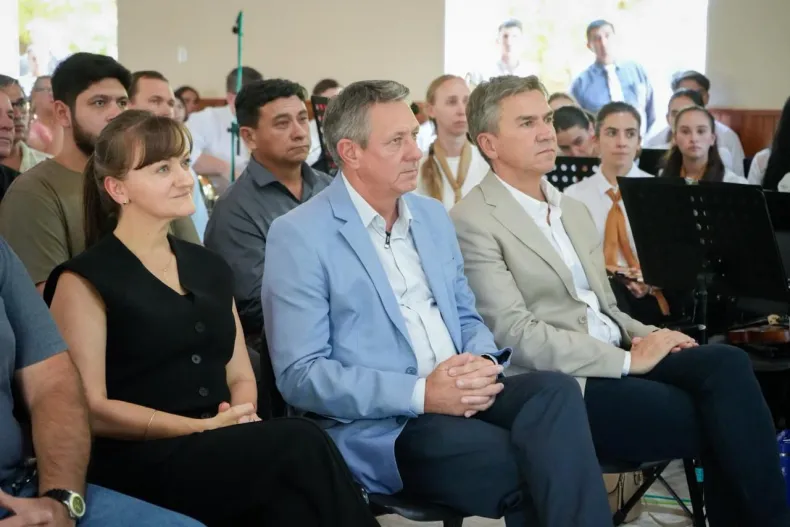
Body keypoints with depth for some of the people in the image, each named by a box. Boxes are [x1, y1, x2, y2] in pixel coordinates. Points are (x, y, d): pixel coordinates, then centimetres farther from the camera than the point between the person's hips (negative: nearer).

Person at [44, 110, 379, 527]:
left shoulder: (210, 268, 18)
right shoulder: (85, 281, -1)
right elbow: (90, 409, -6)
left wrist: (242, 418, -4)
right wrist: (205, 428, -11)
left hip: (219, 450, 5)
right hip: (139, 463, -5)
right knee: (300, 444, -29)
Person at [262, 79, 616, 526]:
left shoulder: (433, 215, 15)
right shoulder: (299, 236, -6)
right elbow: (300, 375, -11)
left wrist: (484, 362, -6)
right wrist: (421, 394, -21)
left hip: (460, 397, 6)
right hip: (379, 425, -6)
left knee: (555, 390, -26)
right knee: (531, 468, -29)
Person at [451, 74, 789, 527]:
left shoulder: (575, 210, 20)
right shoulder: (473, 222, -7)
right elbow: (515, 335, -15)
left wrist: (648, 338, 0)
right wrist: (628, 360, -16)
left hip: (618, 361, 7)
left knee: (726, 363, -22)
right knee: (718, 421, -21)